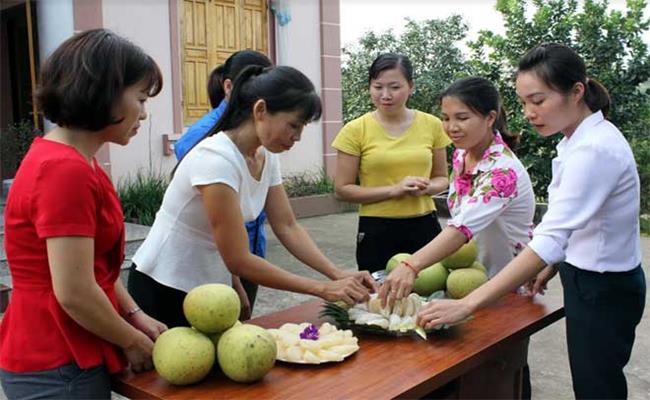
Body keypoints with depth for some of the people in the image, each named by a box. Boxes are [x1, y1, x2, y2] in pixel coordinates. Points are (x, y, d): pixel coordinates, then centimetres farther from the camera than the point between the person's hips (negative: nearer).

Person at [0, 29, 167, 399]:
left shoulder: (71, 163, 8)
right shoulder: (65, 170, -24)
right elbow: (74, 293, -24)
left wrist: (134, 316, 4)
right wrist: (132, 340, -11)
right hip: (58, 367, -9)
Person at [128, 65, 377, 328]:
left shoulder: (267, 157, -3)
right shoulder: (217, 158, -27)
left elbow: (287, 227, 1)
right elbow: (239, 261, -27)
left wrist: (338, 275, -12)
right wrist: (322, 289, -24)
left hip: (211, 287, 7)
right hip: (164, 290, -7)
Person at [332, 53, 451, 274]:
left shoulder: (431, 125, 2)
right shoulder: (356, 130, -5)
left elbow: (442, 178, 12)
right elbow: (343, 189, -5)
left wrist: (427, 188, -10)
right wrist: (393, 190, -15)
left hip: (424, 226, 2)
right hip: (377, 230, -2)